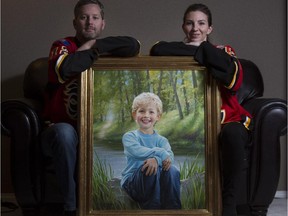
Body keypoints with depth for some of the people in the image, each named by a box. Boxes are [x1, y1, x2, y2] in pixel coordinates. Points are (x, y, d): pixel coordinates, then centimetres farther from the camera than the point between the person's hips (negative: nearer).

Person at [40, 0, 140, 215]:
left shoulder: (108, 50, 7)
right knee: (65, 132, -37)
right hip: (62, 129, -3)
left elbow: (133, 46, -16)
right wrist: (95, 52, -13)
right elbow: (66, 69, -28)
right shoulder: (63, 45, -3)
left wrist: (95, 46, -14)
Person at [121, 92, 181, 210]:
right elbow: (137, 151, -19)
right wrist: (160, 153, -26)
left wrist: (156, 159, -34)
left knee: (172, 170, -28)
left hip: (156, 183, 3)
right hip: (132, 181, -2)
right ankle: (152, 207, -28)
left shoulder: (161, 140, 12)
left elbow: (170, 156, -12)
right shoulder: (129, 136, 5)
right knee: (151, 168, -33)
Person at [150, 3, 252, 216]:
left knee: (232, 133, -36)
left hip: (227, 121, -1)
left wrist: (202, 48, -11)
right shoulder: (180, 52, 9)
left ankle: (229, 199, -19)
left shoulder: (223, 51, 6)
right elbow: (157, 50, -16)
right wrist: (194, 48, -12)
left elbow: (233, 78, -18)